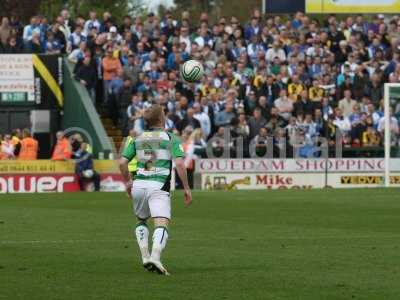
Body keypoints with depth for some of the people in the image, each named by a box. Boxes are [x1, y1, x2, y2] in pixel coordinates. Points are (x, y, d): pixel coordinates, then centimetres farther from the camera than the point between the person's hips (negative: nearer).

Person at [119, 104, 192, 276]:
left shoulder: (138, 139, 14)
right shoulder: (171, 138, 3)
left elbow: (122, 162, 7)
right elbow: (179, 163, -9)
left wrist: (127, 181, 23)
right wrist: (186, 188, -3)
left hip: (139, 185, 4)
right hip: (159, 186, -4)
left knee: (141, 221, 26)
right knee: (161, 224, -12)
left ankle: (145, 257, 14)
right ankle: (155, 257, -35)